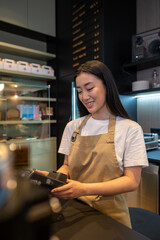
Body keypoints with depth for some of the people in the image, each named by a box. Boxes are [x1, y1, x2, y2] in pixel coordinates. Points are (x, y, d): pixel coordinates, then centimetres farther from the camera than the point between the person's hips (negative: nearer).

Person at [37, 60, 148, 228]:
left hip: (109, 214, -2)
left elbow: (132, 181, -14)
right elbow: (67, 166, 6)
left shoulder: (130, 129, -12)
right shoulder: (72, 127, -1)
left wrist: (84, 189, -27)